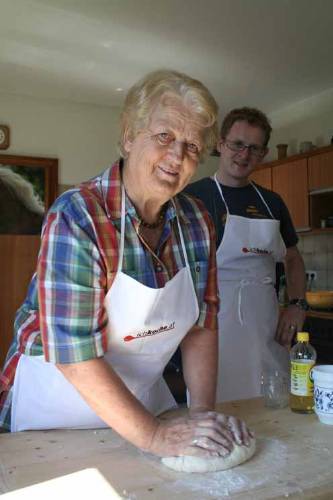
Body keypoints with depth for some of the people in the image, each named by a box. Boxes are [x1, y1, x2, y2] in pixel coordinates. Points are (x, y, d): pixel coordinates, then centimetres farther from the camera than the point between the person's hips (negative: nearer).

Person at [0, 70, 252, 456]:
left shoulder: (197, 222, -7)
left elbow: (202, 324, -4)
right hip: (58, 410, -5)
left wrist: (203, 412, -13)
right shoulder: (76, 217, -26)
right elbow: (73, 352, -28)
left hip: (143, 400, 6)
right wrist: (154, 436, -26)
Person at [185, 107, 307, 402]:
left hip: (268, 331, 5)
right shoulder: (194, 197, -5)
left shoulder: (272, 202, 11)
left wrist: (297, 305, 5)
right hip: (214, 330, -5)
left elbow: (293, 259, 20)